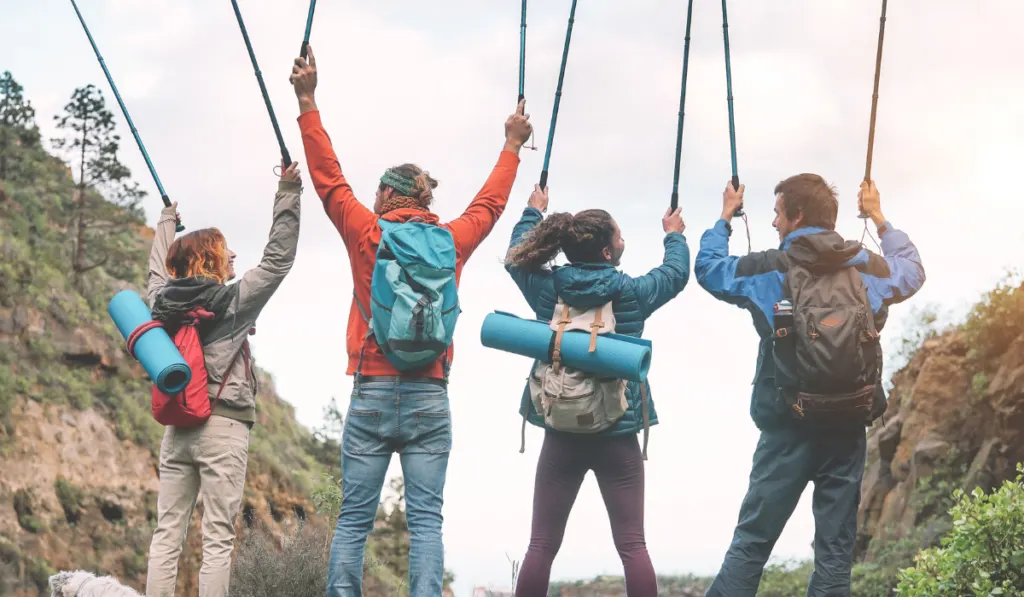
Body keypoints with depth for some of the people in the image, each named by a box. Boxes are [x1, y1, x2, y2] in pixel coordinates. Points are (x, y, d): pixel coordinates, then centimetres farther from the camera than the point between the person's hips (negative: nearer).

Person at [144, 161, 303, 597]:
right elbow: (278, 258, -3)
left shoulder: (163, 301, 8)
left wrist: (167, 219, 46)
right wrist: (288, 194, 2)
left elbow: (159, 267, 29)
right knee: (217, 539, -5)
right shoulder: (234, 301, -5)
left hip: (176, 429, 5)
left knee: (167, 535, 3)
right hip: (223, 428, -5)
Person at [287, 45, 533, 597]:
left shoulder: (367, 234, 1)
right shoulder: (453, 241, 7)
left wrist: (307, 102, 14)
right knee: (425, 519, -2)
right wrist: (511, 146, 40)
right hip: (430, 397, 1)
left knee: (353, 519, 0)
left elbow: (329, 179, 8)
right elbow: (490, 204, 24)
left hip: (371, 393, -1)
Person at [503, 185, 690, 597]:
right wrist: (674, 236, 34)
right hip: (618, 435, -2)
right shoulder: (632, 293, -6)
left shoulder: (548, 289, -2)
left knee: (542, 546, 3)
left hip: (561, 434, 2)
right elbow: (677, 273, 14)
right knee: (632, 546, 1)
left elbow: (516, 255, 19)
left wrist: (534, 213, 35)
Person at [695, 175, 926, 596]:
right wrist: (878, 218, 35)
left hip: (788, 428, -2)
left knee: (750, 545, 2)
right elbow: (913, 271, 26)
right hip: (848, 430, 2)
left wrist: (725, 217, 28)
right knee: (835, 553, 5)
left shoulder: (766, 271, -4)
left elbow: (707, 267, 14)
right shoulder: (870, 268, 3)